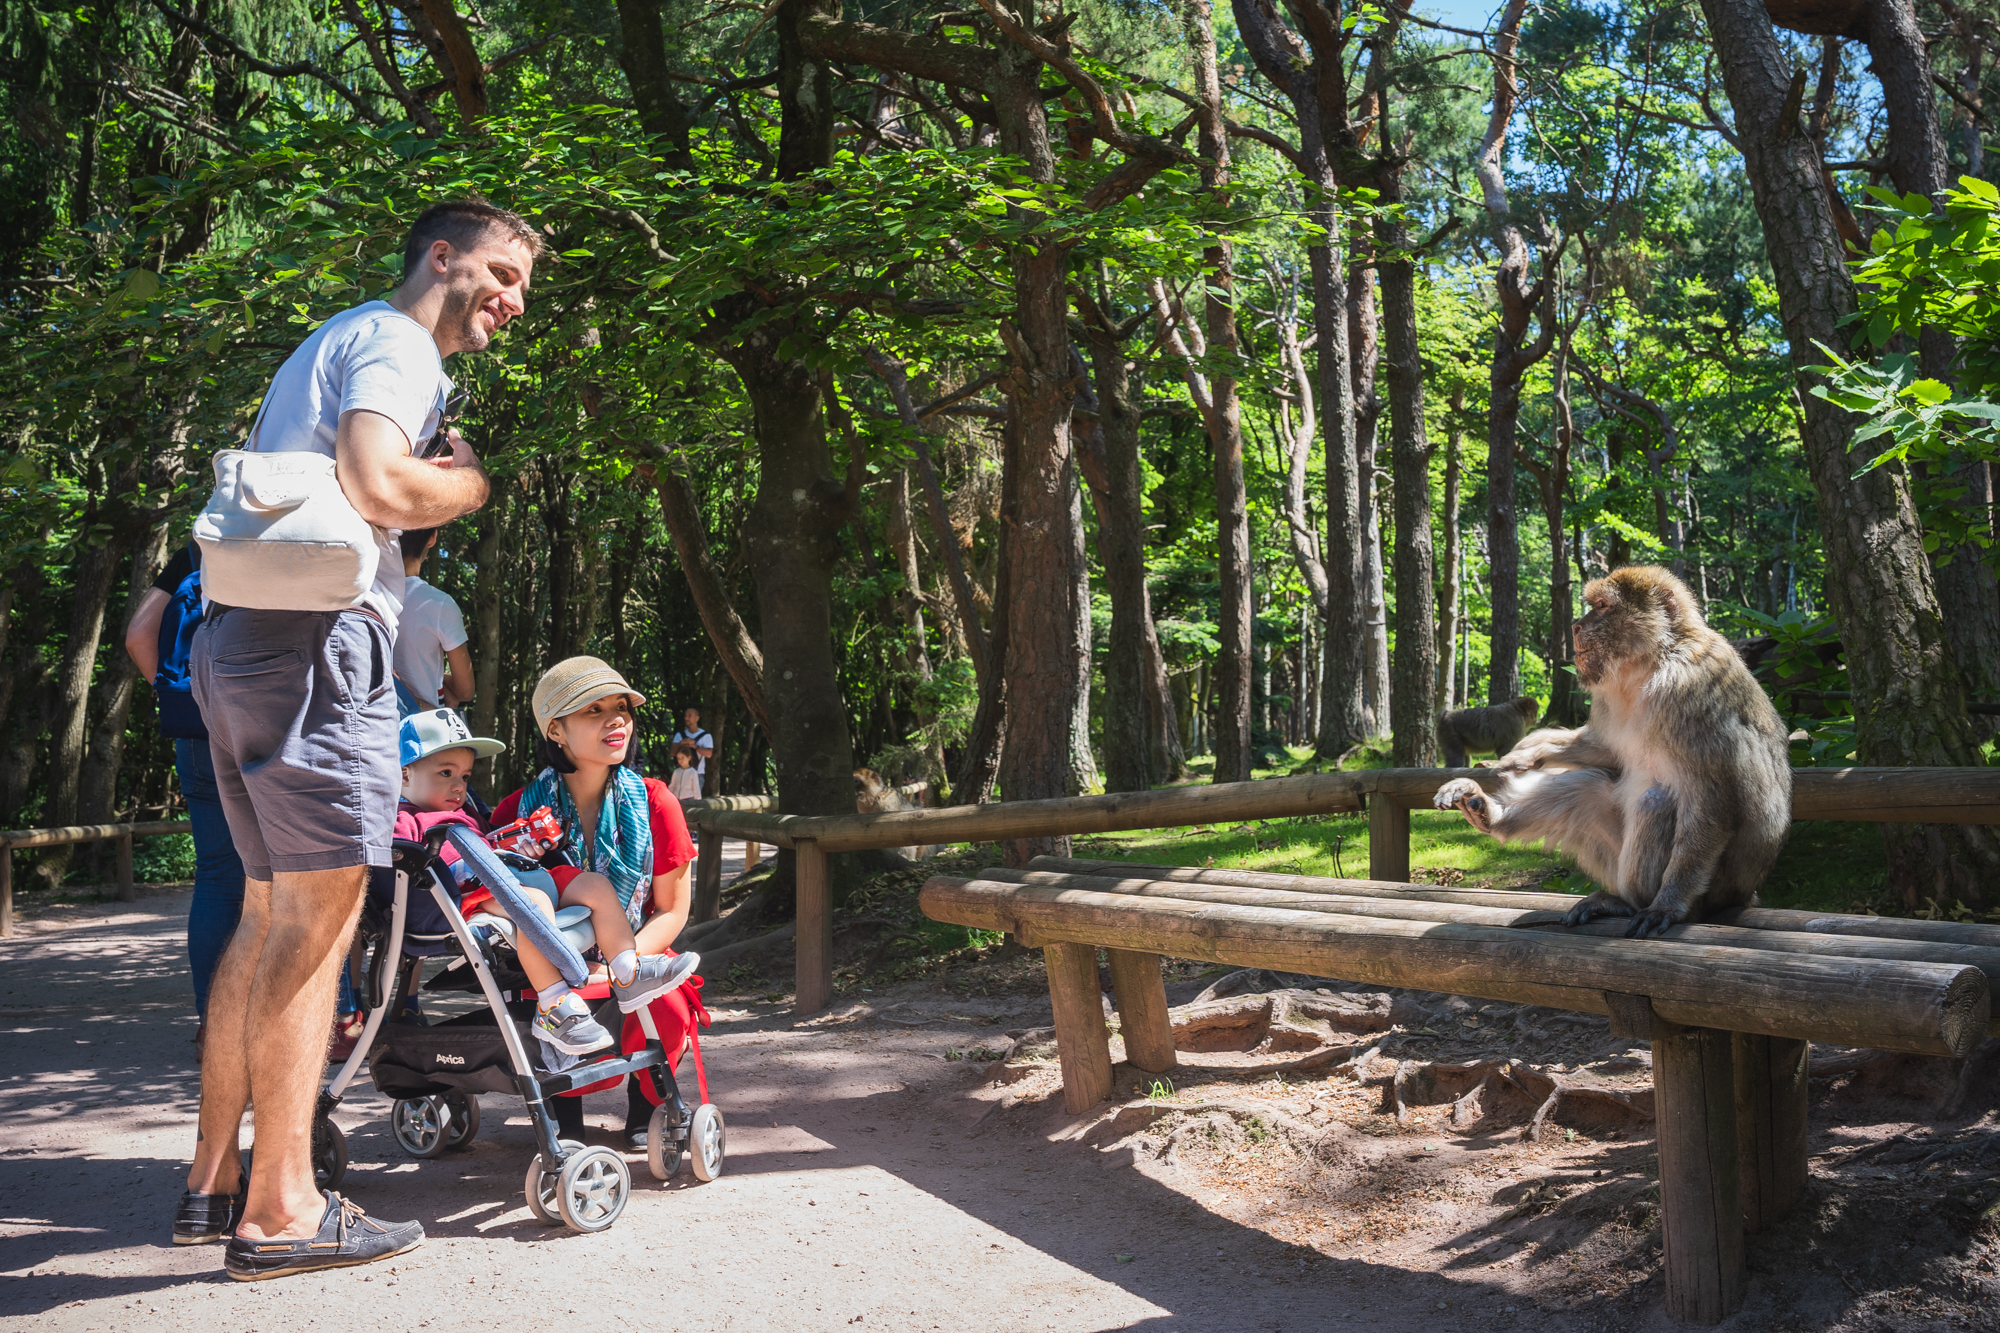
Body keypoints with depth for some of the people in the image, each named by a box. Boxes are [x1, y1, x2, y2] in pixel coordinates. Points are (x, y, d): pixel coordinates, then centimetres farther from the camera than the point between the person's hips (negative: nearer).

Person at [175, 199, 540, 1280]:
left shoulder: (333, 340, 28)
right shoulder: (396, 343, -4)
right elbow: (378, 485, -21)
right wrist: (473, 480, -3)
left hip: (235, 641, 10)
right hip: (318, 637, -10)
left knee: (270, 914, 13)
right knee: (317, 917, -8)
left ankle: (212, 1180, 20)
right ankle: (280, 1209, -4)